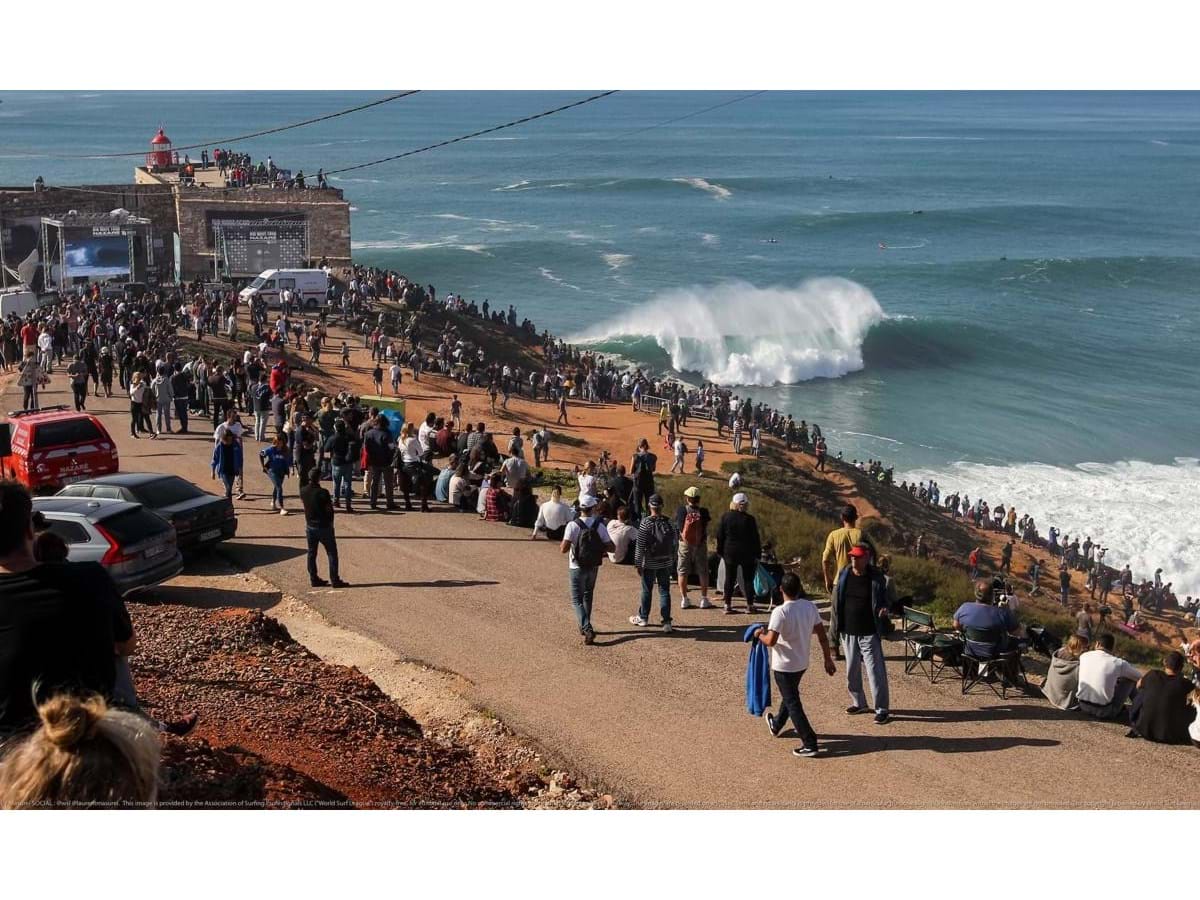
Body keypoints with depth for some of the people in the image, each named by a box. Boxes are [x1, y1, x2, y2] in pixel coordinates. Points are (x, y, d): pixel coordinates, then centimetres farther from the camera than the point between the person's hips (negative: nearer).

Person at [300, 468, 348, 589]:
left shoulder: (303, 491, -4)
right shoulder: (323, 492, -22)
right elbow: (329, 509, -13)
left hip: (310, 526, 6)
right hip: (324, 526, -6)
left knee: (311, 553, 14)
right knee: (332, 553, 4)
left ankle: (313, 579, 17)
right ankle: (334, 580, 3)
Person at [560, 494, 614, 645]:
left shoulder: (573, 525, -15)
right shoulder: (599, 525, -6)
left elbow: (564, 548, -21)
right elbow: (611, 548, -7)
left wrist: (561, 545, 1)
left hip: (577, 568, -3)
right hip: (593, 567, 3)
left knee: (577, 600, 2)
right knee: (587, 596, 23)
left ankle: (587, 629, -16)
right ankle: (585, 627, 33)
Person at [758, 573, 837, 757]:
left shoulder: (780, 612, -24)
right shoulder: (810, 607, -5)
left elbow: (770, 641, -27)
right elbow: (822, 635, -1)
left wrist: (760, 635, -5)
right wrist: (828, 659, 7)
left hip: (784, 666, -7)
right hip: (802, 663, 7)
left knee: (792, 703, 1)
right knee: (790, 695, 27)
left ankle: (810, 744, -2)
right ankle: (777, 725, 50)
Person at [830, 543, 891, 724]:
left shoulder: (876, 578, -7)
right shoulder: (843, 575, 0)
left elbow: (885, 599, 5)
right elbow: (836, 601, 8)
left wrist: (884, 609, -17)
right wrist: (835, 627, 4)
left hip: (869, 633, -4)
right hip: (848, 633, 4)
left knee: (875, 671, -5)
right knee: (851, 670, 15)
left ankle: (881, 710, 1)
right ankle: (858, 702, 32)